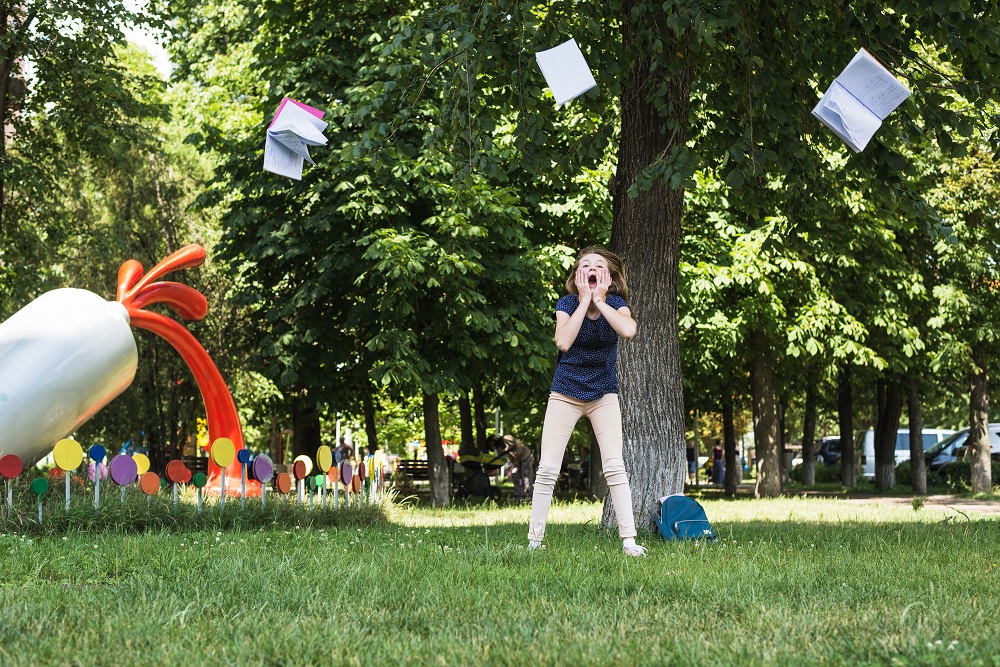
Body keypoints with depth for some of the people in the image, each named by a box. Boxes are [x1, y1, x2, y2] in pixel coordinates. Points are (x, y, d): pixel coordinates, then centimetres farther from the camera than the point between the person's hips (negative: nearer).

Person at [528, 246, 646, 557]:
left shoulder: (616, 304, -8)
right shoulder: (567, 304, -10)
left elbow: (628, 330, -31)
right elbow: (563, 342, -28)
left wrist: (600, 301, -23)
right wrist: (584, 301, -23)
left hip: (603, 395, 0)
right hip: (565, 394, 0)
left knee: (615, 468, -9)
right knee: (547, 468, -3)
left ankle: (629, 540, -7)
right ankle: (534, 540, 4)